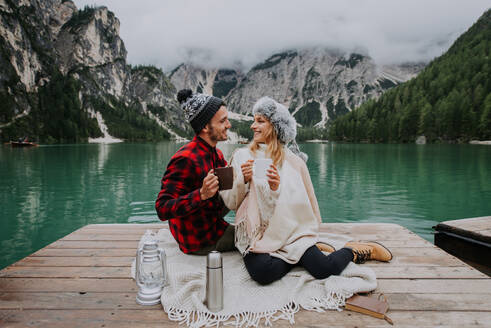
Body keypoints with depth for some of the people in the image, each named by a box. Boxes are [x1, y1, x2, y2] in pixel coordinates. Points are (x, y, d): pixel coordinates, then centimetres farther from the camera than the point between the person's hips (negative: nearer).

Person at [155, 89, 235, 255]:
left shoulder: (216, 153, 1)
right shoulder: (185, 160, -28)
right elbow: (162, 209, -30)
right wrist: (202, 194, -42)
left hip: (213, 221, 8)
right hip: (199, 241, -8)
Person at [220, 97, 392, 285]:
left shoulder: (292, 160, 4)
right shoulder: (242, 156, 6)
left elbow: (297, 203, 0)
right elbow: (230, 203, 3)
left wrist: (277, 188, -17)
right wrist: (243, 181, -15)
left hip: (288, 231, 0)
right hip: (256, 234, 1)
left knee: (323, 269, -21)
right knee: (262, 272, -30)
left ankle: (354, 251, 12)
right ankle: (305, 255, -2)